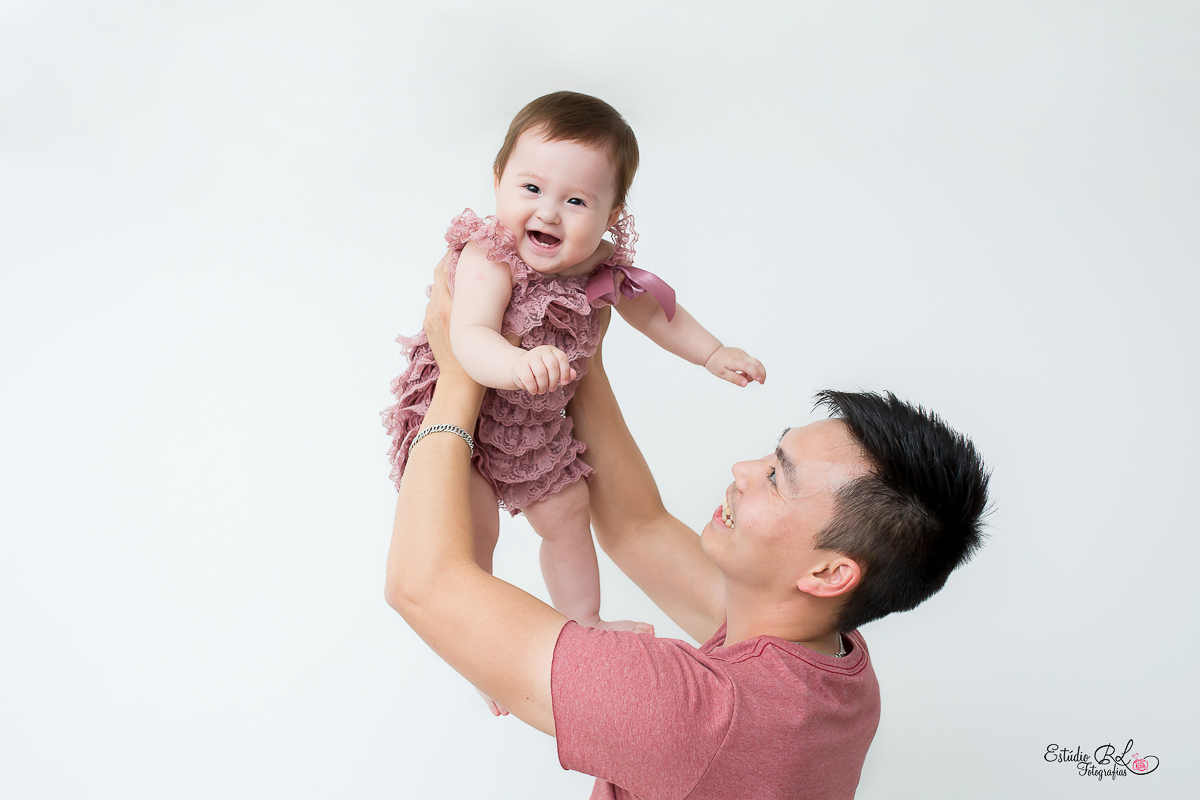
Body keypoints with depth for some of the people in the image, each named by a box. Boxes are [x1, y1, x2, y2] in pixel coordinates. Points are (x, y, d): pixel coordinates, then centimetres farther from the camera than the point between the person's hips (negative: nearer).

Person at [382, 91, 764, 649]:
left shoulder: (601, 267, -14)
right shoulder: (489, 259, -32)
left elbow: (652, 311, 6)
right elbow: (470, 338, -47)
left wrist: (714, 355, 7)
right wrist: (519, 364, -67)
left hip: (539, 426, 6)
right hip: (460, 413, -6)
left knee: (566, 515, 18)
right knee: (473, 533, -6)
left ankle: (584, 621, 41)